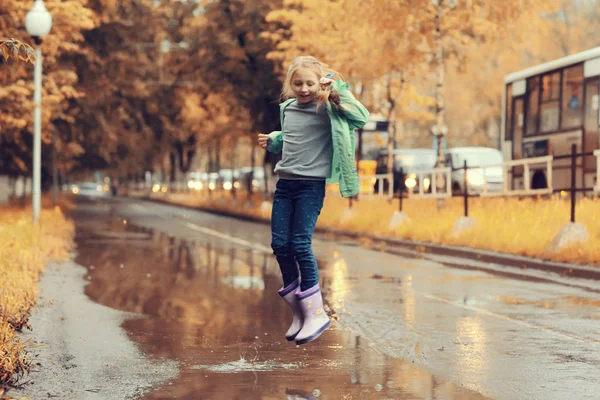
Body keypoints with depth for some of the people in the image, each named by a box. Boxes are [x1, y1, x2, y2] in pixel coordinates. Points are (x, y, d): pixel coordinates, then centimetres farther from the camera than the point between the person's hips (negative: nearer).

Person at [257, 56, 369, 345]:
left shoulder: (327, 110, -6)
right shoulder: (287, 108, 13)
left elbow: (361, 118, -20)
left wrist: (339, 90, -22)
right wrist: (272, 141, 13)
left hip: (312, 184, -6)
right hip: (285, 183, 6)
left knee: (300, 244, -12)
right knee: (279, 244, 2)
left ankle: (316, 313, -1)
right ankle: (298, 312, 14)